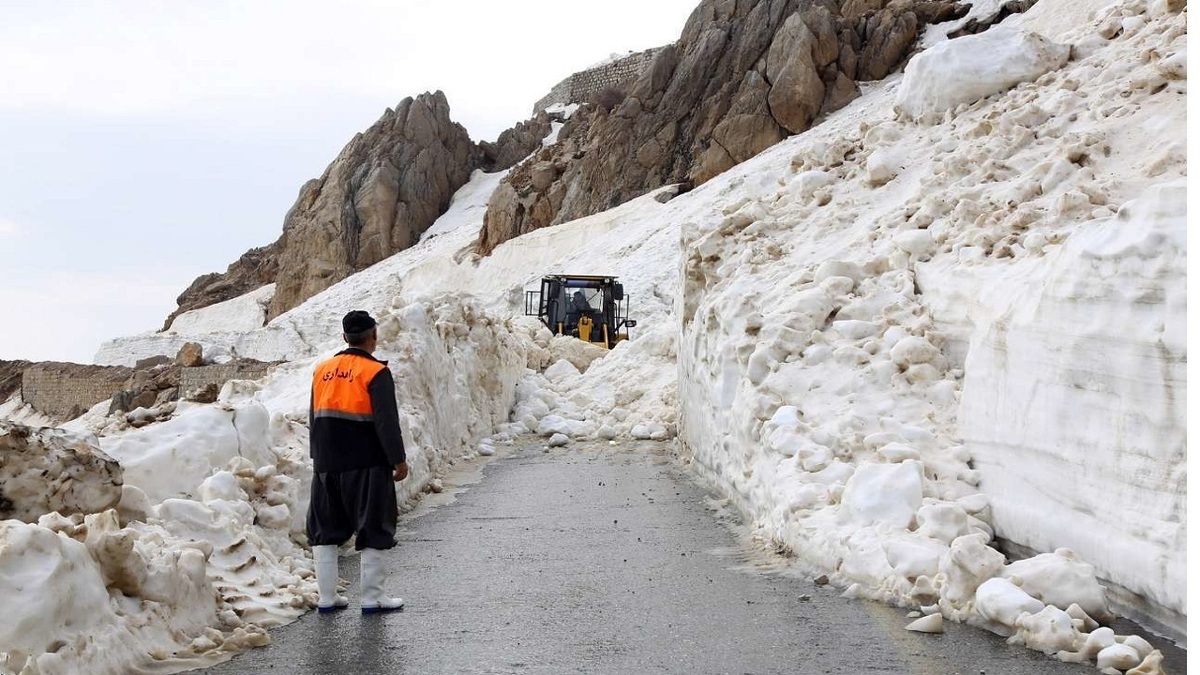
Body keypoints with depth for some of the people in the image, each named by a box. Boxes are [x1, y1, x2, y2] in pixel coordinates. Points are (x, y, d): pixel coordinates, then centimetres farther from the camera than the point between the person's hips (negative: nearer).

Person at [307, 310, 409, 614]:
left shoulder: (322, 370, 8)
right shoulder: (376, 372, -11)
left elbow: (314, 418, 15)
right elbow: (387, 422, -14)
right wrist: (399, 460, -6)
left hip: (327, 464, 6)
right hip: (366, 464, -6)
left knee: (326, 531, 13)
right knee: (372, 530, 4)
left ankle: (327, 597, 15)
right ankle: (372, 598, 7)